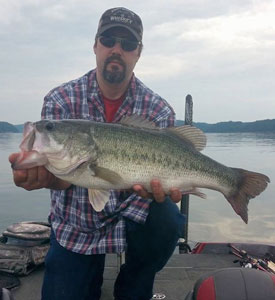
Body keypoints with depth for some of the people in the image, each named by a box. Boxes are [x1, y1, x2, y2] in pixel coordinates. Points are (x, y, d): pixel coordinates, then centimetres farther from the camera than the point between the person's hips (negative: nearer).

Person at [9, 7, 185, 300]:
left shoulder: (159, 110, -8)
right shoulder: (60, 100, -9)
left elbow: (160, 169, -14)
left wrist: (161, 187, -39)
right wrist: (42, 173, -43)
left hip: (132, 218, 0)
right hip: (74, 229, 1)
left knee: (166, 218, -29)